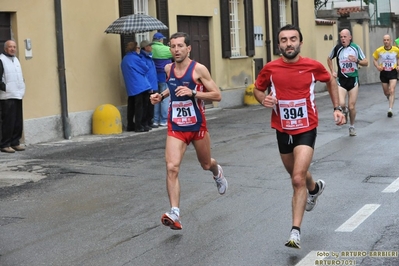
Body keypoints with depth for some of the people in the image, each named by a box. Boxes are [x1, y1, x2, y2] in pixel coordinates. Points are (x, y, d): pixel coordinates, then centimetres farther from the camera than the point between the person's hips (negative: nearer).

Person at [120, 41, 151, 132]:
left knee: (131, 106, 12)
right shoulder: (135, 58, -10)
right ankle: (138, 126, -8)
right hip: (139, 86, -8)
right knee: (139, 106, -6)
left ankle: (130, 126, 15)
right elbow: (146, 69, -3)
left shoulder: (124, 59, 14)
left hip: (130, 87, 8)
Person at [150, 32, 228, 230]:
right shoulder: (169, 69, 2)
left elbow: (217, 95, -14)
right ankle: (175, 214, -18)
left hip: (197, 125, -2)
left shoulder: (199, 69, -13)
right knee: (172, 167, -17)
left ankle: (217, 173, 58)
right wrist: (161, 96, 6)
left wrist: (193, 93, -26)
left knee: (206, 164, 19)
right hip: (175, 127, 2)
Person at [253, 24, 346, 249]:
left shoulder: (313, 66, -11)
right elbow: (258, 89, 8)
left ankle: (296, 231, -11)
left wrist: (337, 108, 5)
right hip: (283, 130, 3)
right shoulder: (270, 69, -9)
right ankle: (315, 188, 57)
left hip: (306, 129, -3)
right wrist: (263, 99, -14)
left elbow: (331, 81, 10)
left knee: (298, 179, -17)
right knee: (297, 175, 22)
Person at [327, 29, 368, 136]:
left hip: (353, 79, 0)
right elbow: (329, 59, 18)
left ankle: (352, 126, 26)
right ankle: (345, 110, 18)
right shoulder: (337, 48, -1)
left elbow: (366, 62, 2)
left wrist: (357, 60, -17)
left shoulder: (356, 47, -2)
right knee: (340, 103, -20)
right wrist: (332, 71, 8)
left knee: (351, 106, 3)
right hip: (341, 80, 0)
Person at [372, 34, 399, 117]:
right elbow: (374, 60, 5)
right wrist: (377, 66, -14)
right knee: (386, 92, 14)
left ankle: (390, 109, -20)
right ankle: (391, 100, 49)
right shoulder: (379, 50, -7)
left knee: (392, 91, -17)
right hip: (383, 73, 2)